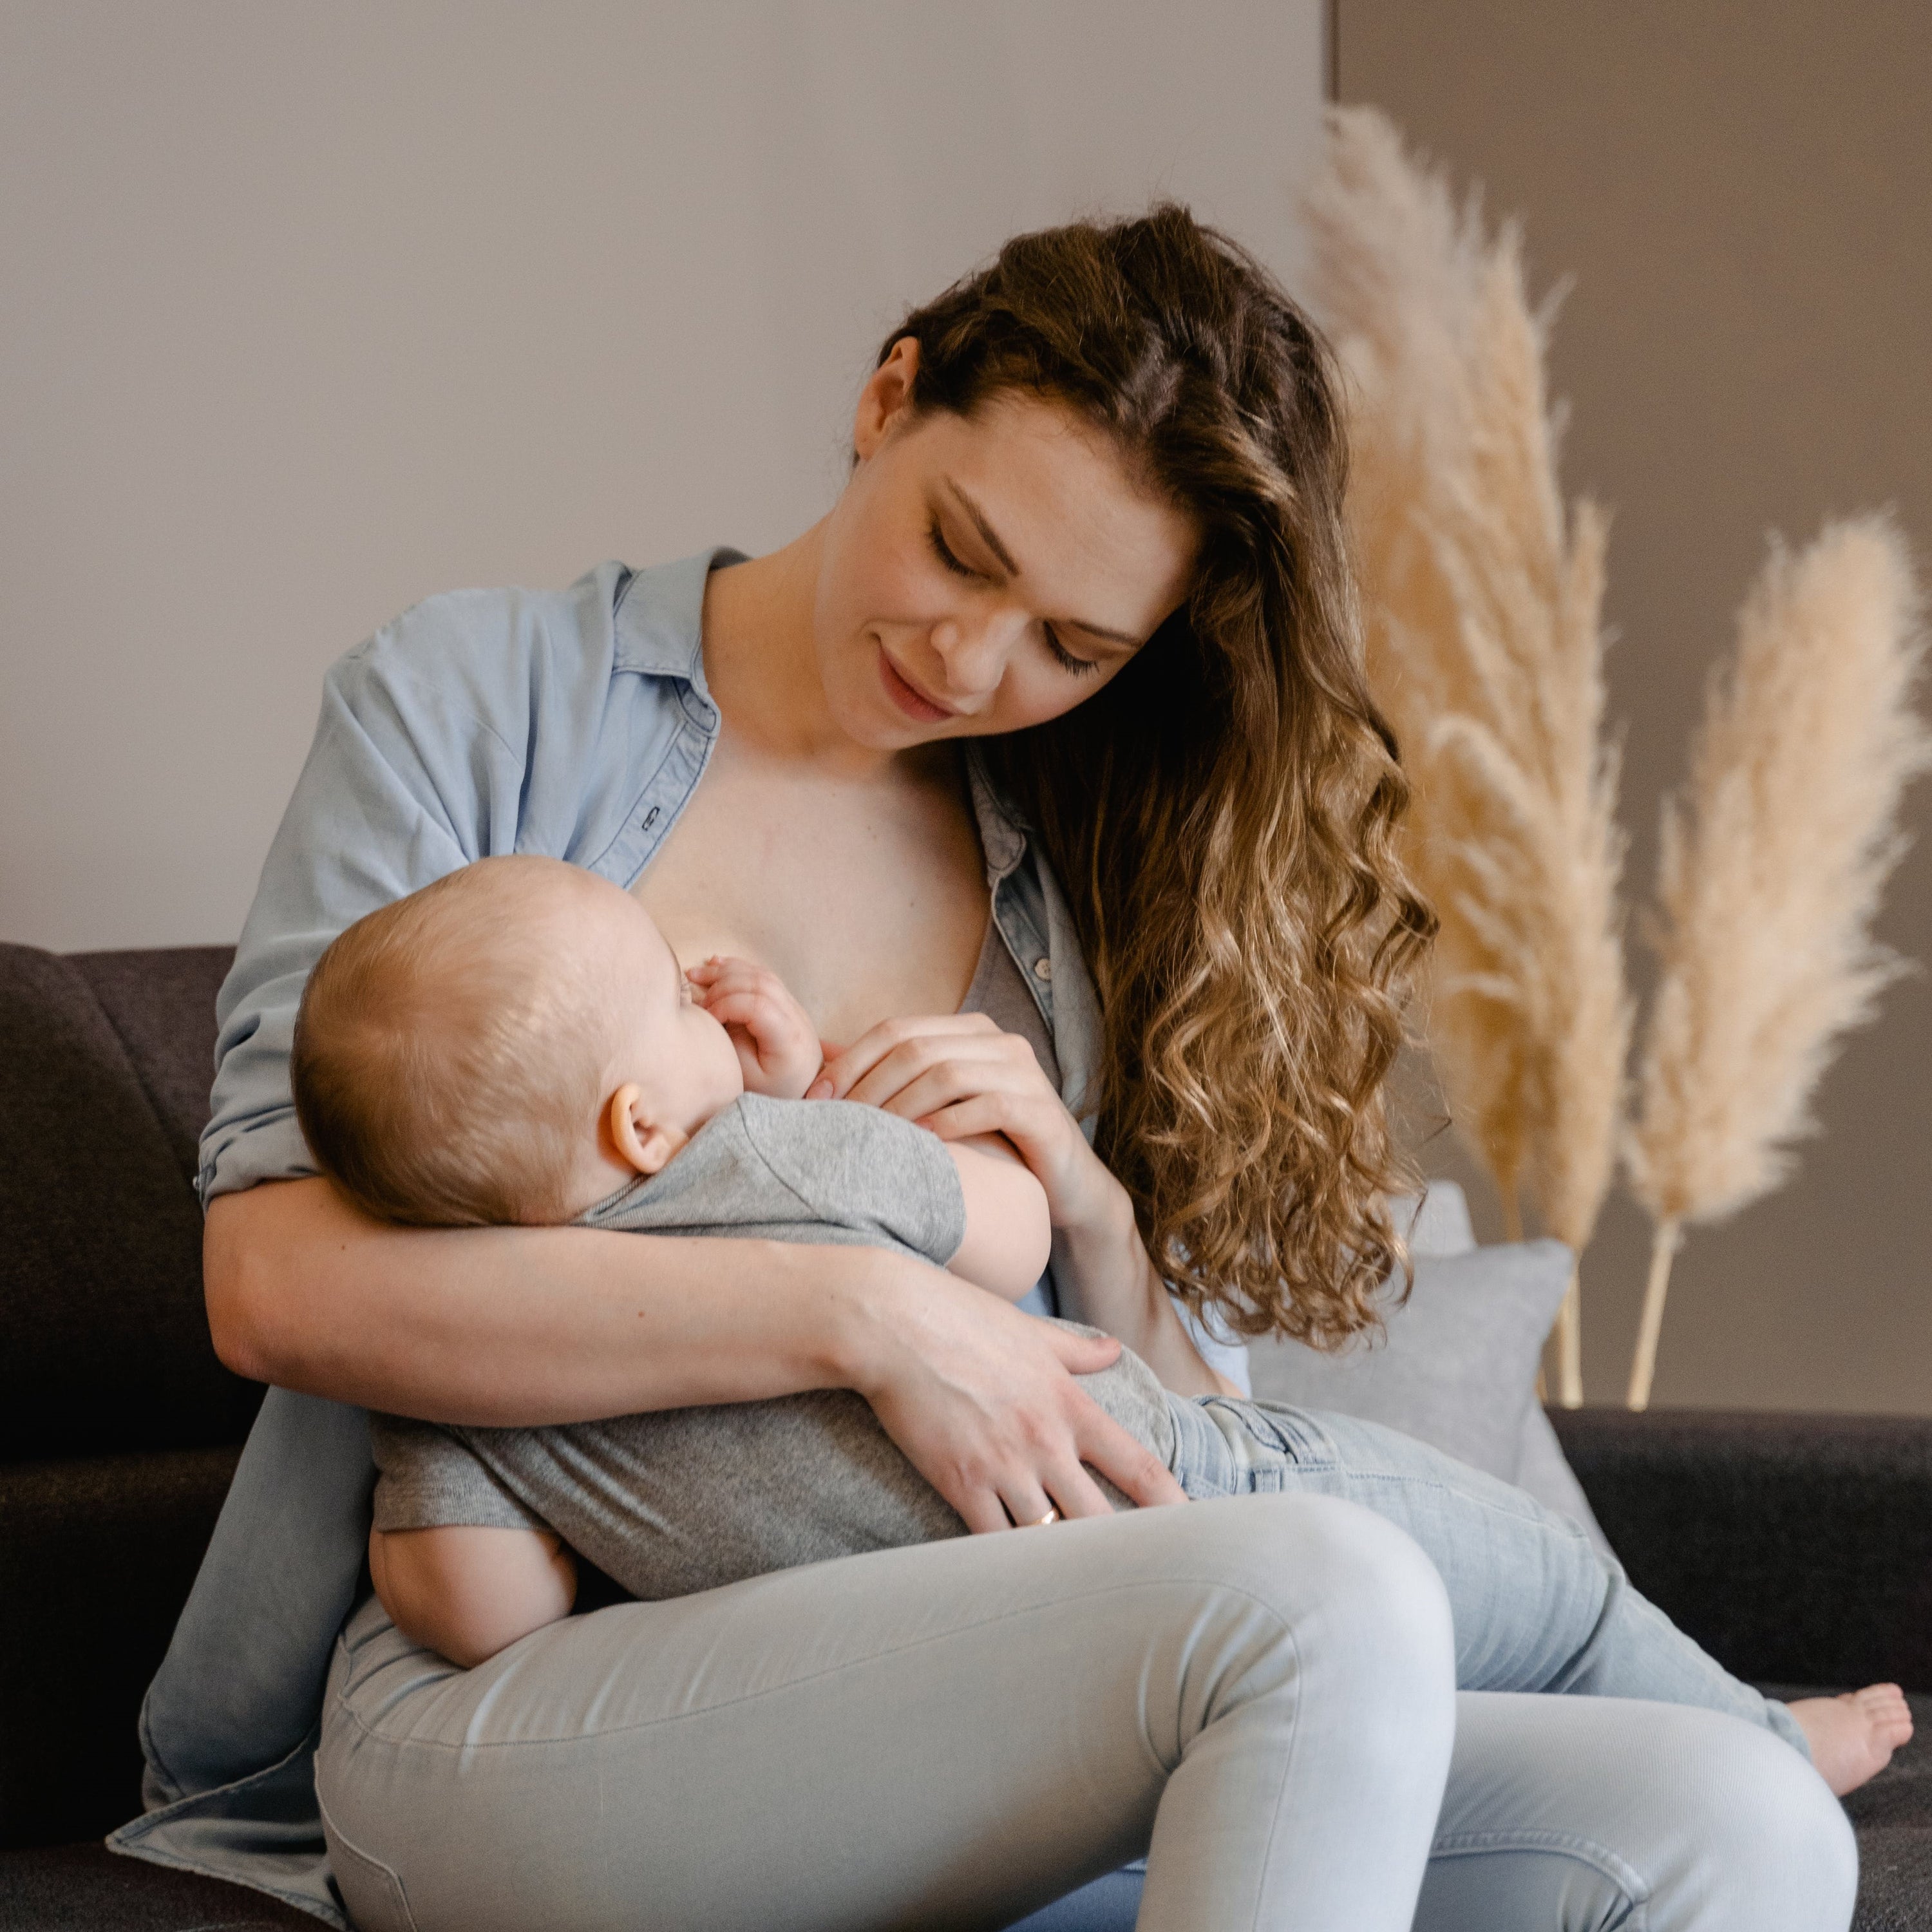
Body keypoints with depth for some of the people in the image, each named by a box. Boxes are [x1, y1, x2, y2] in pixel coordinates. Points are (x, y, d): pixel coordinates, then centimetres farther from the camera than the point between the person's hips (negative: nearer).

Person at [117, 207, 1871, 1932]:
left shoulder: (1073, 879, 17)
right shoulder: (481, 701, 4)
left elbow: (1158, 1457, 17)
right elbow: (280, 1281, -10)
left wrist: (1090, 1213, -5)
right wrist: (863, 1311, -17)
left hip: (925, 1722, 5)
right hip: (489, 1704, -4)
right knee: (1323, 1594, -31)